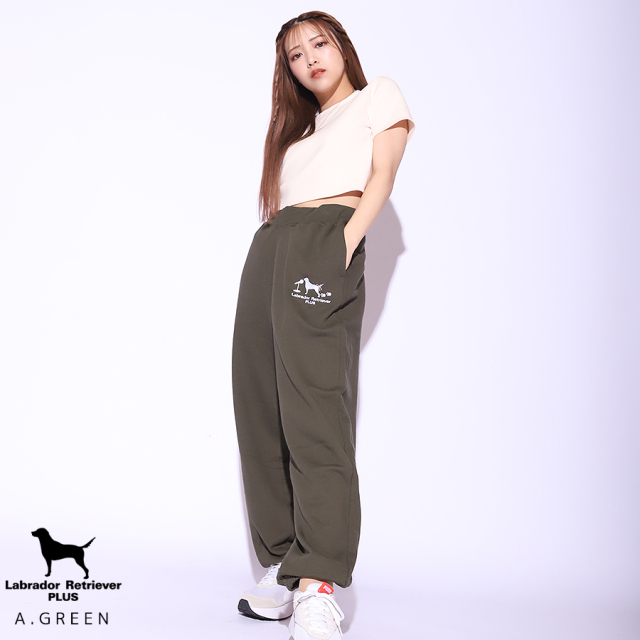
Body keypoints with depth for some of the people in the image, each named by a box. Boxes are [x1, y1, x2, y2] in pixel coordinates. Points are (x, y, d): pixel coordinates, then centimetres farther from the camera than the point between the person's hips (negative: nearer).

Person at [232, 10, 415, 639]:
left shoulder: (379, 94, 16)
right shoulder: (297, 126, 33)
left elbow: (382, 176, 2)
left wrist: (347, 240, -14)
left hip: (325, 242, -7)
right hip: (269, 249, 7)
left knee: (313, 402, -20)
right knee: (261, 408, -3)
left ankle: (319, 585, -24)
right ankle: (282, 565, 0)